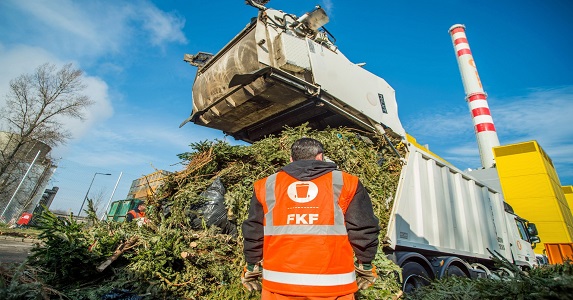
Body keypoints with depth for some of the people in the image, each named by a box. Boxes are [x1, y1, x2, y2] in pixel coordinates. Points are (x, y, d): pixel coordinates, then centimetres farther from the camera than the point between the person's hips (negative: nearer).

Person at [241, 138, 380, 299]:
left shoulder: (266, 186, 4)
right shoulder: (346, 183, -1)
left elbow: (253, 233, 9)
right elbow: (363, 230, 1)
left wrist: (252, 268, 21)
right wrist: (365, 266, 16)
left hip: (279, 283, 2)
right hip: (332, 284, -1)